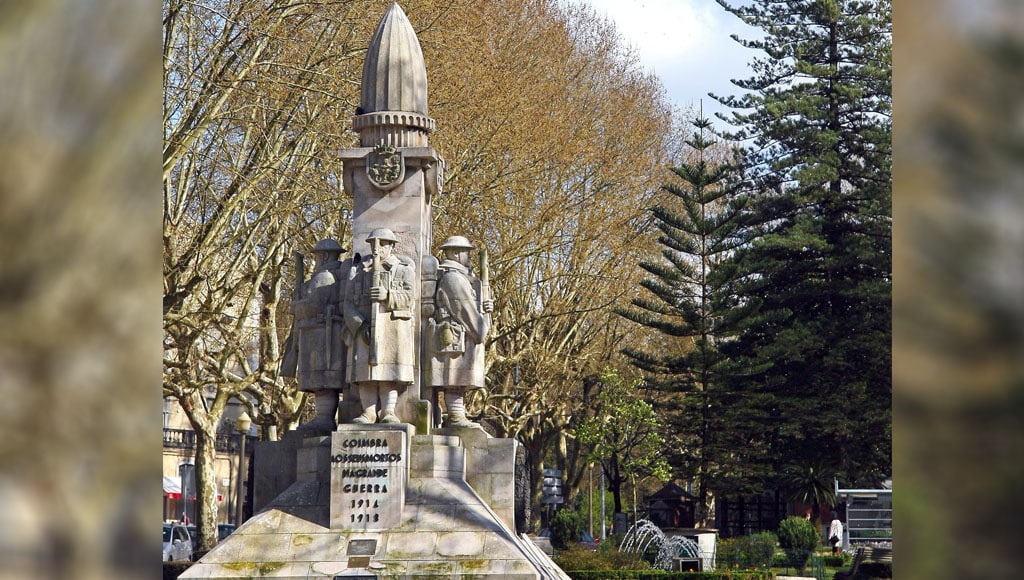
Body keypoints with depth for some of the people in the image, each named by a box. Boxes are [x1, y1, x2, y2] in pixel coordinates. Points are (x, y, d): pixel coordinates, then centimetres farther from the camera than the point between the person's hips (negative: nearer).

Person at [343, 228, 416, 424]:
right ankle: (369, 412, -4)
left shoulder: (404, 269, 11)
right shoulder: (358, 270, 16)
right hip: (363, 327, 2)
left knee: (390, 369, -7)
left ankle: (388, 411, -6)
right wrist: (359, 324, -9)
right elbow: (349, 302, 6)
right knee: (365, 371, -5)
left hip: (393, 325, -2)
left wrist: (387, 295, -20)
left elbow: (409, 297, -4)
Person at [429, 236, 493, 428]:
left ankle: (457, 417, 9)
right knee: (456, 379, -11)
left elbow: (467, 306, 22)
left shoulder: (458, 277, 22)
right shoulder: (453, 277, -12)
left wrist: (484, 307, 3)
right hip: (456, 337, -11)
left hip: (462, 338, 11)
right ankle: (456, 417, -13)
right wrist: (480, 332, -8)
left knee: (458, 381, 9)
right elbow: (465, 309, -14)